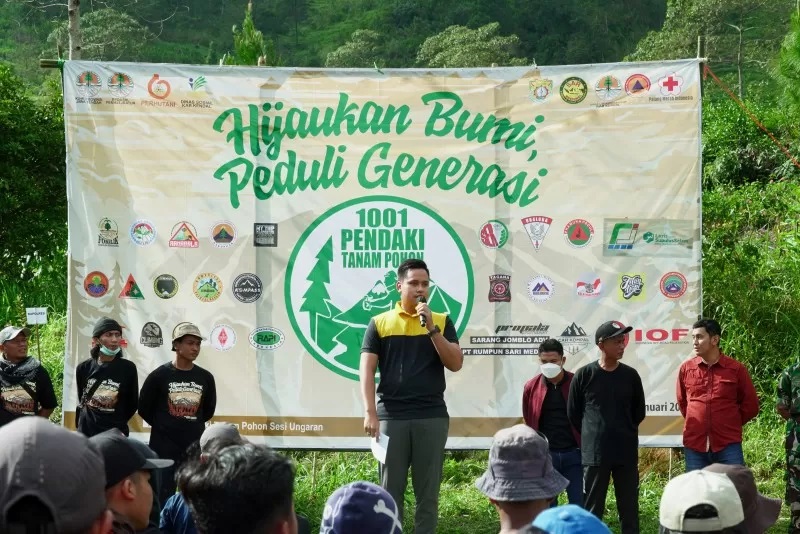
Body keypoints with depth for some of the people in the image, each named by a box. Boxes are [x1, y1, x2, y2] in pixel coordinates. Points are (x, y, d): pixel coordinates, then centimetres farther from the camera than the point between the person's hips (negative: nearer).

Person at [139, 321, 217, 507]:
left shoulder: (205, 378, 3)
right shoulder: (160, 375, -6)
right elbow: (144, 408, 3)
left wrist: (191, 425, 12)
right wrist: (163, 425, 9)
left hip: (194, 448, 3)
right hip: (163, 447, -3)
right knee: (163, 498, 0)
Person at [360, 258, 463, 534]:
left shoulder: (441, 322, 9)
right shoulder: (380, 323, 6)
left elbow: (455, 363, -1)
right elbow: (367, 369, 2)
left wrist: (431, 328, -10)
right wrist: (370, 412, -8)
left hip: (432, 416, 1)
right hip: (391, 415, -1)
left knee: (428, 489, 4)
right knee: (391, 489, 3)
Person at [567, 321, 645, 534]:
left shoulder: (630, 375, 3)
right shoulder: (584, 375, -4)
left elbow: (639, 413, 14)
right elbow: (573, 413, 4)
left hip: (627, 453, 2)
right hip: (594, 454, -2)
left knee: (629, 509, 7)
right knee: (592, 510, 4)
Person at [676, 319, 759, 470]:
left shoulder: (736, 369, -1)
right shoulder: (686, 368, 5)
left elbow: (750, 405, 8)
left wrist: (730, 423, 9)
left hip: (728, 445, -2)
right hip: (694, 445, 2)